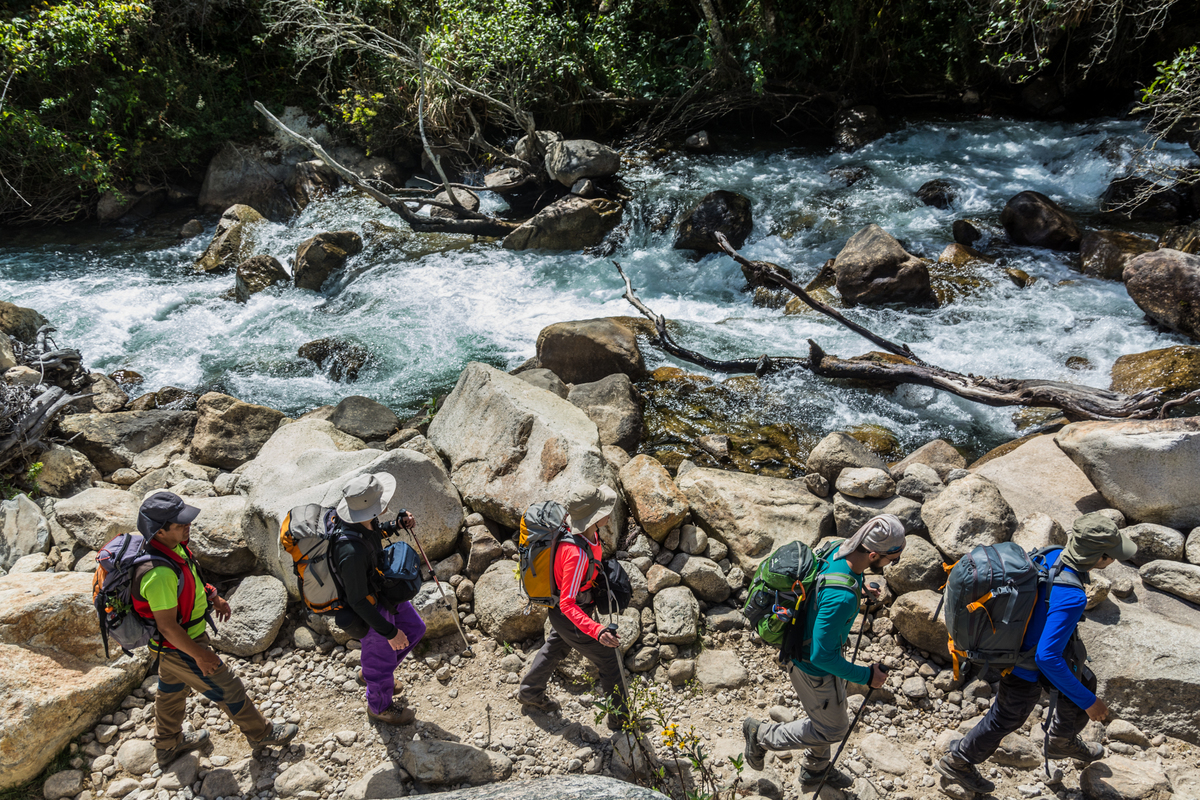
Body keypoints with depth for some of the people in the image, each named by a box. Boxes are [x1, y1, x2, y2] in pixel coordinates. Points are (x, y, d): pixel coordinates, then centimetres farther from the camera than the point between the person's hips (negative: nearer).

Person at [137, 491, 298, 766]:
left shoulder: (172, 545, -11)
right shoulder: (159, 574, -40)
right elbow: (168, 626, -30)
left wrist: (213, 597, 8)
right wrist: (200, 655, -20)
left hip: (175, 641, 9)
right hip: (179, 645, -9)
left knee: (172, 688, 29)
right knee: (227, 688, 10)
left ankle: (168, 744, 53)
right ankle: (260, 733, 31)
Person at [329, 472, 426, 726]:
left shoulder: (364, 519, -19)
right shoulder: (351, 551, -43)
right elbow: (358, 601, -31)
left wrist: (398, 523, -10)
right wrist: (389, 632, -22)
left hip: (384, 589, 8)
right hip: (370, 609, -8)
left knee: (414, 629, 26)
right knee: (382, 658, 18)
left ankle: (371, 674, 50)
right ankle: (380, 707, 50)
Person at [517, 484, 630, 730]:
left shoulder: (590, 532, -14)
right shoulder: (577, 554, -41)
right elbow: (567, 604, -38)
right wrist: (597, 631, -47)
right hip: (570, 617, -9)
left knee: (555, 648, 32)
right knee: (610, 661, 7)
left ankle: (529, 692, 56)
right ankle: (620, 719, 27)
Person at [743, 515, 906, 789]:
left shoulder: (840, 549, -17)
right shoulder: (841, 598, -42)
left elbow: (821, 584, 7)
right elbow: (821, 656, -33)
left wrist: (858, 590, 6)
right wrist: (866, 676, -22)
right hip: (816, 669, -8)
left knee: (826, 716, 30)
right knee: (833, 729, 17)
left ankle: (815, 770, 55)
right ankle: (762, 735, 31)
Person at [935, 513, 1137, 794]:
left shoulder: (1053, 556, -16)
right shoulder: (1071, 598, -40)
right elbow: (1047, 657, -38)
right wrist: (1088, 702, -27)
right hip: (1028, 671, -8)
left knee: (1084, 683, 29)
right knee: (1006, 719, 17)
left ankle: (1062, 742, 57)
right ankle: (958, 762, 41)